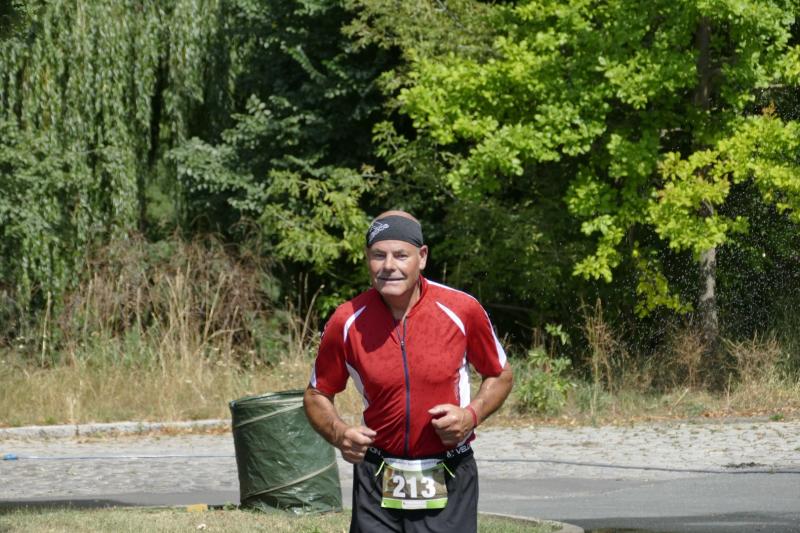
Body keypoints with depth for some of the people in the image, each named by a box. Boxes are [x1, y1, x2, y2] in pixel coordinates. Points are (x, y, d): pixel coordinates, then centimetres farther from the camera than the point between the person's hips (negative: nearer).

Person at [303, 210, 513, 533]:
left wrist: (472, 415, -10)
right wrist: (339, 434, -12)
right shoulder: (347, 322, -4)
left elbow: (500, 376, 10)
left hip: (450, 481, -1)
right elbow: (317, 395, 9)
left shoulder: (461, 309, -6)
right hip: (376, 479, 1)